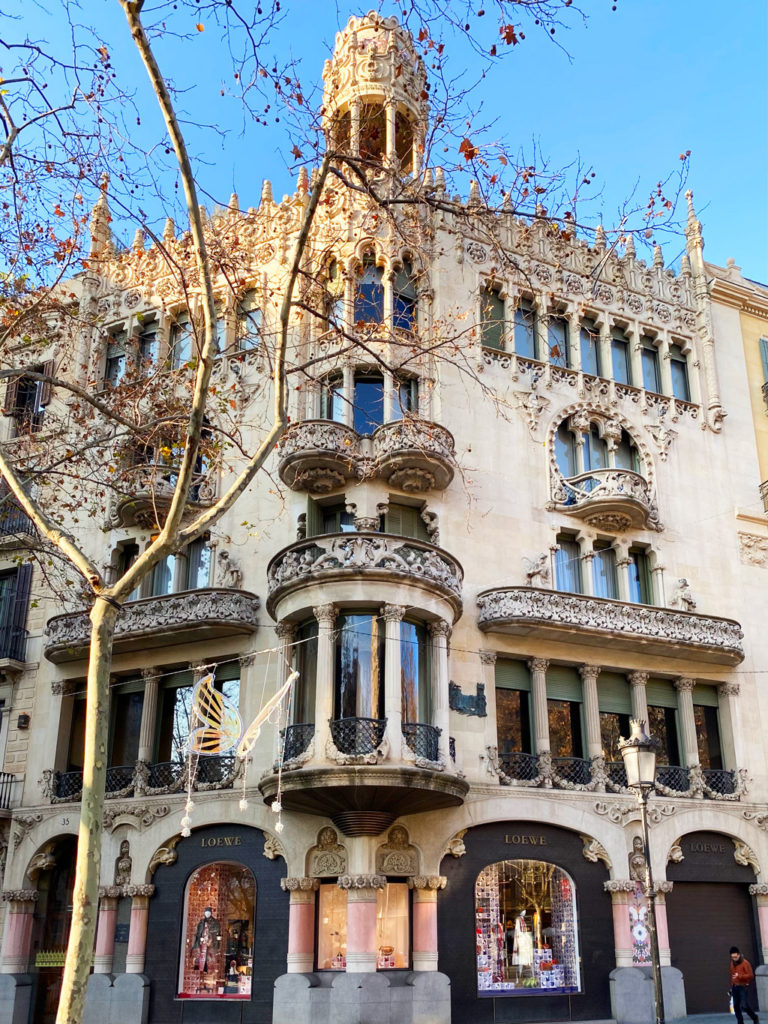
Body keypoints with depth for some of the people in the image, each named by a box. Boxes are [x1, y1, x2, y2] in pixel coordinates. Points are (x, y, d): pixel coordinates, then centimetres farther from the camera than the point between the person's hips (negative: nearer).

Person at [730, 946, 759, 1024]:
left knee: (744, 1005, -12)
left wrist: (739, 976, -24)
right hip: (735, 987, 6)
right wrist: (732, 986, 19)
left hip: (743, 987, -6)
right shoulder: (732, 964, 10)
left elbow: (751, 975, -13)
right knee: (736, 1006, 4)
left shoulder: (745, 963, -10)